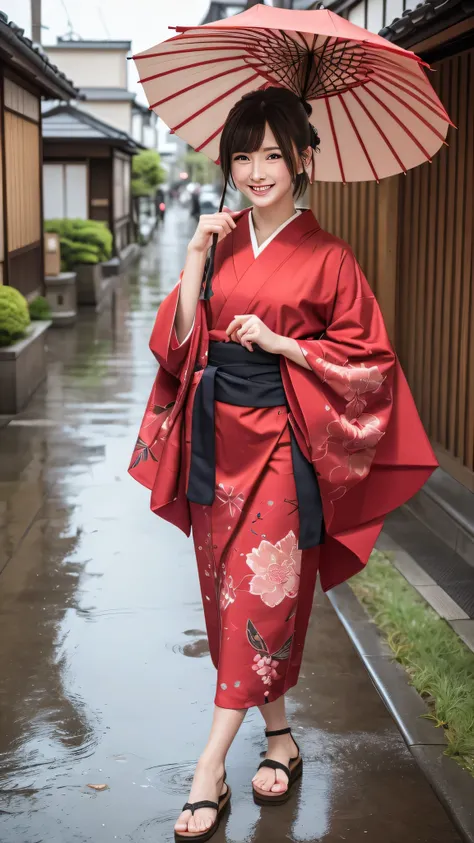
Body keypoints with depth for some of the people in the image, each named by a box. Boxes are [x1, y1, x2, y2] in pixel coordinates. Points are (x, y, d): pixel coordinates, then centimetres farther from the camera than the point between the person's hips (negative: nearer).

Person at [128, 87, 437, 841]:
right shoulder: (222, 243, 8)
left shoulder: (326, 257, -5)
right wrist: (195, 259, -8)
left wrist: (277, 341, -14)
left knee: (260, 596, -4)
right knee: (228, 592, 10)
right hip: (218, 436, 6)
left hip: (280, 444, -5)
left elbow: (365, 355, -5)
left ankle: (209, 773, 1)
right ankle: (280, 740, 26)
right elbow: (182, 341, 3)